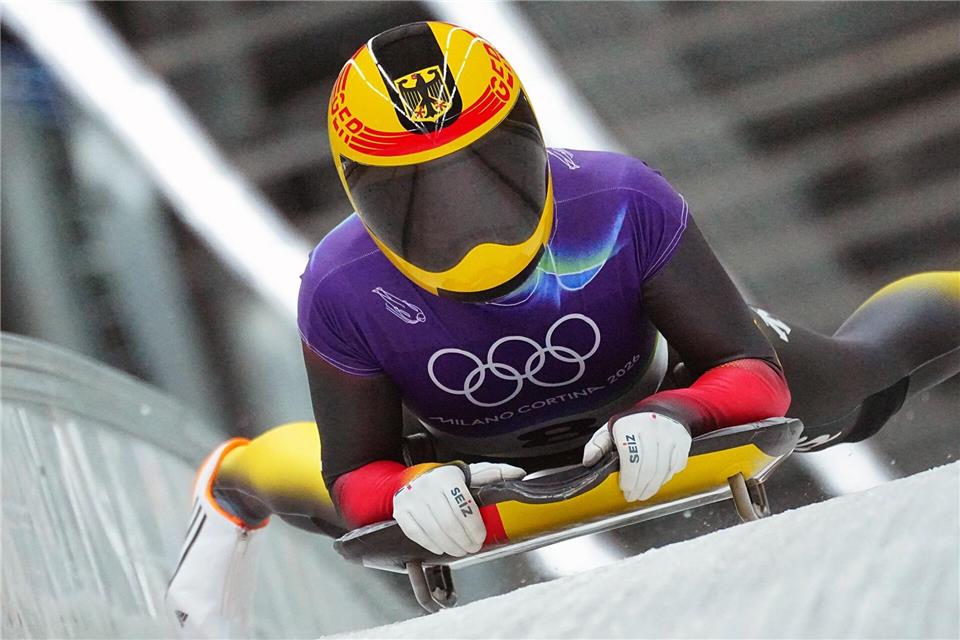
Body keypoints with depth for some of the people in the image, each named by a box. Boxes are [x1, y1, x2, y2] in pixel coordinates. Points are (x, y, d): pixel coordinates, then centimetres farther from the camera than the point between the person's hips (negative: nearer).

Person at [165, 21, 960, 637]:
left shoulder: (624, 205, -41)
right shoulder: (343, 294, -38)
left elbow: (755, 373, -33)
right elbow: (355, 476, -26)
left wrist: (678, 416, -56)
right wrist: (406, 491, -50)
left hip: (653, 418, 0)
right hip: (473, 469, 0)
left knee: (854, 382, 15)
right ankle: (232, 484, 57)